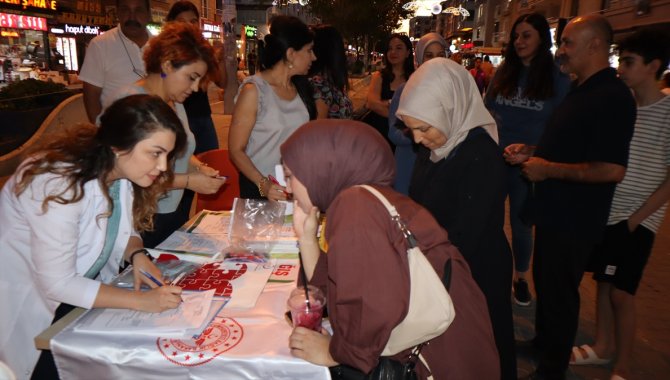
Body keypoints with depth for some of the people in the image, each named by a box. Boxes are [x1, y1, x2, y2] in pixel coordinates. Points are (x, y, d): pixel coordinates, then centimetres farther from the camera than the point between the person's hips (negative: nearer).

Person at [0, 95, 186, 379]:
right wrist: (141, 301, -31)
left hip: (80, 288, 6)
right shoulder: (60, 185, -31)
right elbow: (57, 284, -27)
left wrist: (137, 255, -17)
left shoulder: (121, 170, -11)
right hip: (29, 300, -6)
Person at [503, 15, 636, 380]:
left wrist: (548, 169, -22)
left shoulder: (612, 97, -21)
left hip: (573, 220, -9)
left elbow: (611, 169, -28)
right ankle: (542, 342, 43)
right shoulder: (580, 90, 10)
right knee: (544, 280, 22)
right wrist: (530, 151, 6)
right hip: (554, 211, 9)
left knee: (559, 292, 6)